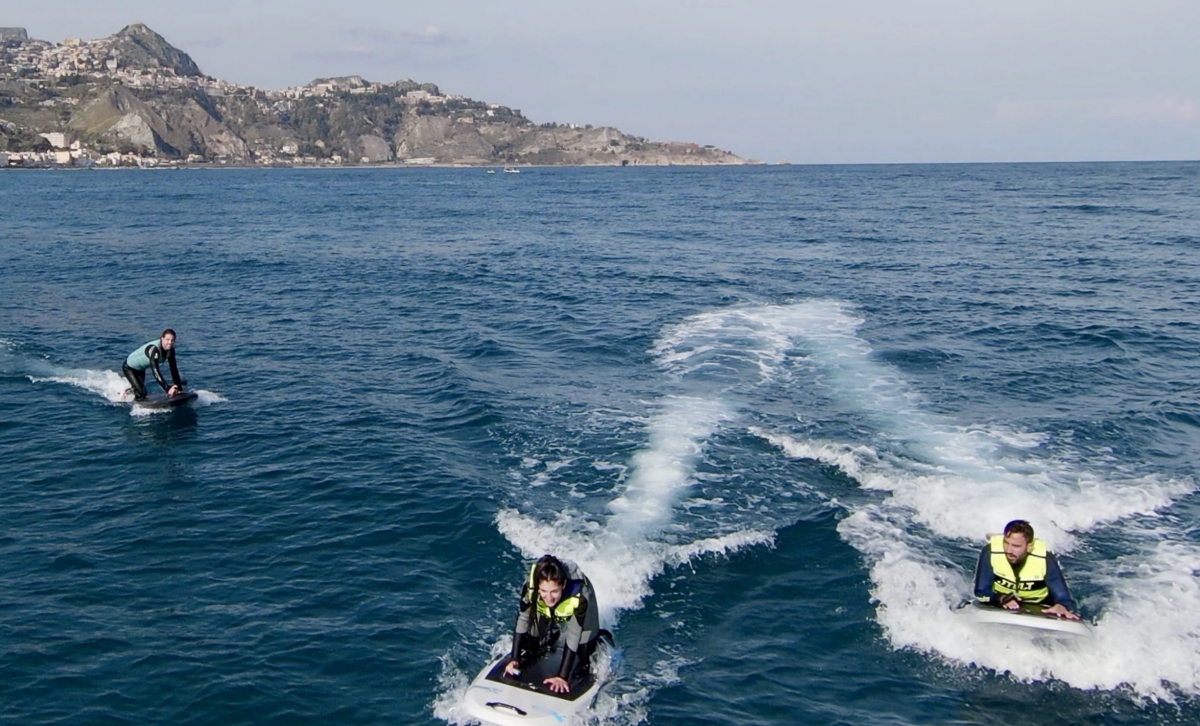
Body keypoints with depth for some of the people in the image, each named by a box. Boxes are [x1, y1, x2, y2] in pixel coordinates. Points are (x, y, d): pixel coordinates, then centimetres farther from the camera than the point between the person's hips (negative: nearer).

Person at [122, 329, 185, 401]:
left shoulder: (170, 350, -19)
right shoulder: (154, 349, -40)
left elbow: (173, 369, -14)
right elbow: (155, 371, -46)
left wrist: (179, 388, -20)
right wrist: (167, 389, -54)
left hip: (140, 369, 8)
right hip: (129, 367, -8)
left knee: (143, 393, 22)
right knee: (141, 393, -20)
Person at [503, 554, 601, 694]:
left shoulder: (579, 595, -44)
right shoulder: (530, 586, -37)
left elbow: (573, 636, -42)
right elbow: (522, 620, -25)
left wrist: (562, 676, -44)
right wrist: (514, 659, -28)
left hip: (577, 616, -3)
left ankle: (600, 641, 22)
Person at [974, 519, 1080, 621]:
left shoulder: (1045, 559, -26)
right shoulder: (990, 552, -27)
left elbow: (1062, 597, -26)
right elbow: (981, 592, -21)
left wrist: (1062, 606, -49)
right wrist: (1002, 599, -40)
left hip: (1039, 611, 0)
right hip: (998, 608, 1)